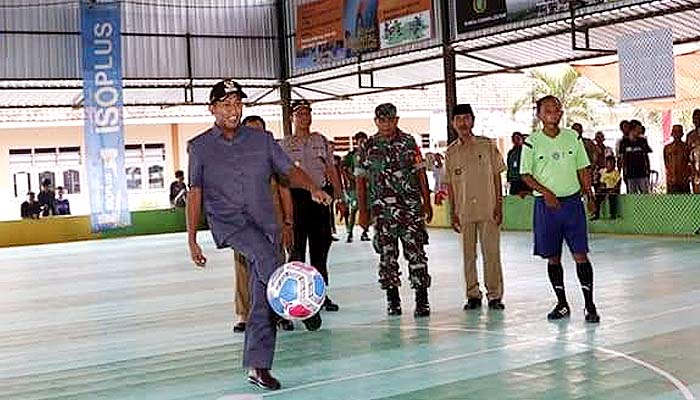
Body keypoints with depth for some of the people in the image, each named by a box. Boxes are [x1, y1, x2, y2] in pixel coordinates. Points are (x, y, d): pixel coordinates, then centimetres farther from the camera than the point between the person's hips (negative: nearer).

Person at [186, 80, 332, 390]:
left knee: (261, 299, -1)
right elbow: (195, 193, 8)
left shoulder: (262, 140, 9)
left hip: (264, 222, 2)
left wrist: (312, 188, -15)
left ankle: (257, 366, 7)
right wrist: (192, 240, 5)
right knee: (266, 258, -35)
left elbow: (289, 170, 6)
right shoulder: (199, 147, 7)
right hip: (228, 222, -2)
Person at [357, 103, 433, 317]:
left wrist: (427, 203, 4)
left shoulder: (408, 142, 6)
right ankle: (392, 299, 18)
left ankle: (422, 300, -2)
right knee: (387, 255, 6)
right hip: (382, 209, 1)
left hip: (411, 206, -1)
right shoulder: (368, 147, 6)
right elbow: (361, 180, 8)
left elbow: (420, 173, 8)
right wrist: (363, 211, 4)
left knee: (416, 253, -6)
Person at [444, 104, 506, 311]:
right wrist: (453, 213, 5)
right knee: (468, 254, 7)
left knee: (491, 252, -2)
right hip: (464, 211, 2)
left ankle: (494, 295, 8)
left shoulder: (487, 145, 2)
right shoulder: (451, 152, 6)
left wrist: (499, 206, -3)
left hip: (487, 209, -2)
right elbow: (450, 184, 9)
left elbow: (496, 176, 3)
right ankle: (473, 295, 17)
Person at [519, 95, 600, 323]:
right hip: (546, 204, 0)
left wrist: (589, 197, 8)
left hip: (572, 201, 1)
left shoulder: (573, 137, 6)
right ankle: (562, 304, 19)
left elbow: (583, 169, 12)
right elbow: (526, 174, -2)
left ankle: (589, 305, 2)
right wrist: (545, 192, -15)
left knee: (580, 254, -4)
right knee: (552, 257, 6)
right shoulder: (531, 142, -1)